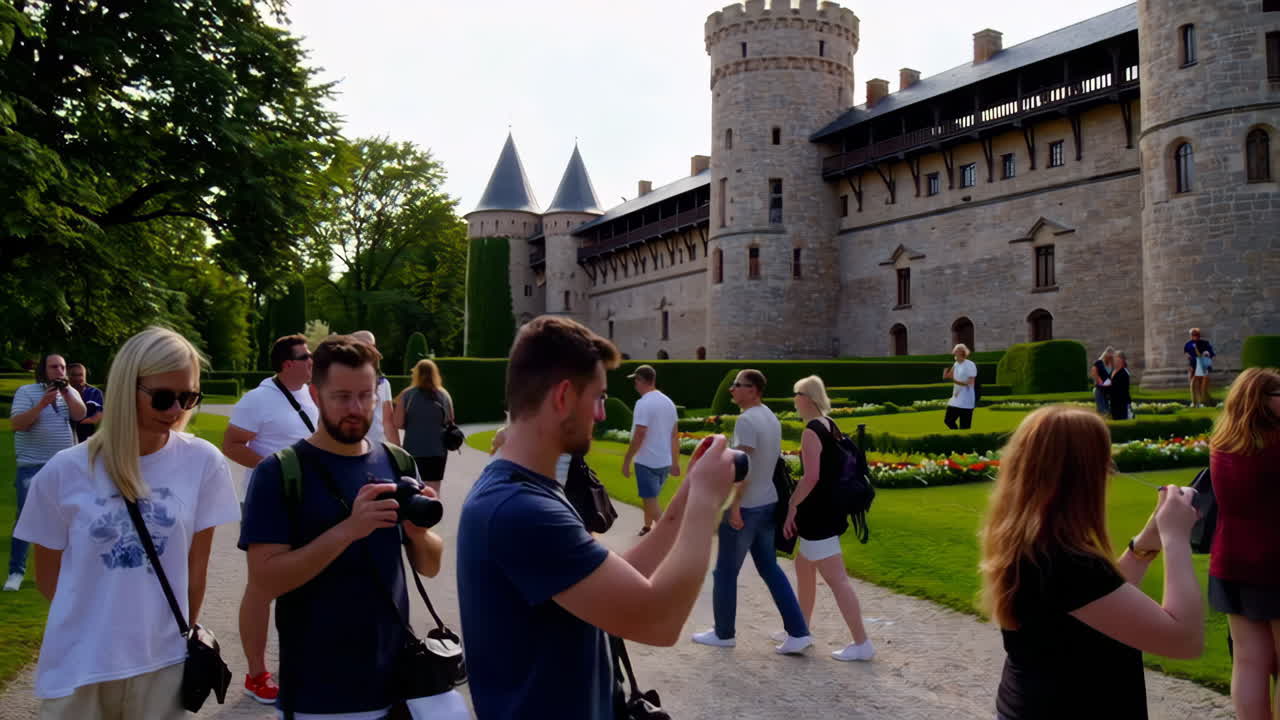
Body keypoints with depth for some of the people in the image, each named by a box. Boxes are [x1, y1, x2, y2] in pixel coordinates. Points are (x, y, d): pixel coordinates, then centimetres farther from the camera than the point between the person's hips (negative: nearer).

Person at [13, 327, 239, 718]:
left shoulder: (203, 462, -8)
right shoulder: (64, 472, -8)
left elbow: (196, 566, 1)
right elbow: (48, 575, 4)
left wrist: (183, 633, 8)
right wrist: (96, 624, 6)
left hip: (163, 664, 0)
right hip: (77, 667, 0)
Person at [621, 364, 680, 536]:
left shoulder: (644, 403, -16)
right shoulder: (668, 402, 8)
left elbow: (639, 435, -20)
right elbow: (674, 435, 12)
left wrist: (626, 461, -13)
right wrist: (675, 462, 17)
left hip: (647, 461, -8)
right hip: (665, 461, 8)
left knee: (650, 501, -1)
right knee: (650, 497, 23)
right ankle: (647, 527, 37)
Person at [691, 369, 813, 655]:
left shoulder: (746, 420, -18)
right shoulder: (771, 418, 10)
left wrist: (734, 506, -21)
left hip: (743, 507, -9)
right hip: (767, 504, 9)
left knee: (725, 572, 7)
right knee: (770, 569, 12)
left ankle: (723, 633, 19)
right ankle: (798, 633, 9)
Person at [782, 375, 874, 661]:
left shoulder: (811, 432, -18)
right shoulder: (830, 425, 10)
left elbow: (811, 476, -25)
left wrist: (791, 507, -16)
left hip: (818, 513, -10)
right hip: (831, 507, 10)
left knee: (836, 579, -5)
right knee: (803, 567, 22)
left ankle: (862, 643, -1)